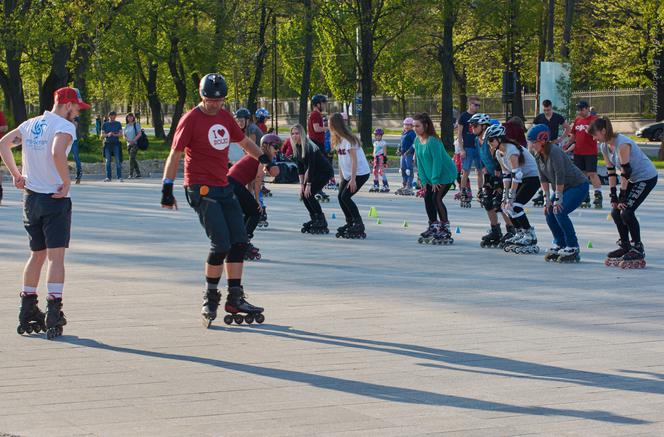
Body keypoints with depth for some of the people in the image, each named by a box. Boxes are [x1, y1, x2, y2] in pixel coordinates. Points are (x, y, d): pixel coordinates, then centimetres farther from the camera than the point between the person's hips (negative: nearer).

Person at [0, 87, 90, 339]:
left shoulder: (30, 124, 11)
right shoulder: (65, 126, -11)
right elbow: (57, 153, -29)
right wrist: (67, 182, -18)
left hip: (30, 197, 7)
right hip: (55, 199, -7)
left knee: (37, 255, 17)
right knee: (56, 256, -6)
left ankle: (27, 314, 21)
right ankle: (53, 316, -13)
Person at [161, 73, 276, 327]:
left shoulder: (226, 117, 12)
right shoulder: (191, 120, -8)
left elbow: (244, 141, 28)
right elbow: (175, 155, -8)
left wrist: (264, 159, 21)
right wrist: (167, 189, -13)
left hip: (224, 187, 7)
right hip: (201, 189, -7)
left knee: (239, 242, 2)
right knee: (221, 244, -15)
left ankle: (235, 298, 8)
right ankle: (210, 297, 2)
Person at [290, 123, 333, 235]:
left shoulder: (308, 146, -24)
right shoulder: (296, 147, 0)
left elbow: (311, 166, -25)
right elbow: (300, 167, 3)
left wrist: (308, 185, -24)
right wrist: (301, 184, -2)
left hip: (325, 171, -8)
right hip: (314, 172, 8)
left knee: (309, 194, -17)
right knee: (303, 194, -1)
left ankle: (322, 223, -8)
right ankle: (314, 219, 11)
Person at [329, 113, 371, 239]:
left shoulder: (348, 140, -19)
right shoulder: (338, 140, 8)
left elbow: (354, 160, -21)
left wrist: (352, 179, -24)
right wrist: (341, 178, 11)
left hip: (360, 172, -9)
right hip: (348, 173, 9)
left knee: (345, 196, -15)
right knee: (340, 196, 2)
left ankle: (359, 225, -8)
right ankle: (350, 223, 14)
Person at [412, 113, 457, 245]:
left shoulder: (433, 141, -24)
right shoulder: (417, 140, 2)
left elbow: (437, 161, -24)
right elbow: (420, 161, 6)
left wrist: (435, 180, -21)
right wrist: (424, 180, 3)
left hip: (445, 174, -8)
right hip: (431, 176, 8)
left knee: (436, 198, -16)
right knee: (427, 198, 5)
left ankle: (445, 230, -13)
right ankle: (433, 227, 17)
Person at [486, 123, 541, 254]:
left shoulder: (511, 150, -24)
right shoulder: (498, 153, 4)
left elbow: (516, 176, -27)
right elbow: (506, 175, 6)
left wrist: (511, 198, -26)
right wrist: (505, 196, -1)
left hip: (533, 177, -9)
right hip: (521, 178, 9)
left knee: (515, 206, -17)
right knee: (506, 206, 2)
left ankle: (530, 235, -7)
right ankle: (520, 234, 14)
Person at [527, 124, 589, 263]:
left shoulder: (554, 152, -28)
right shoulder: (538, 155, -2)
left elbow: (560, 176, -27)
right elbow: (543, 178, 3)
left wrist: (558, 200, -25)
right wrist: (547, 199, -2)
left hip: (578, 185, -9)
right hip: (562, 187, 9)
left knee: (560, 212, -21)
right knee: (548, 212, -1)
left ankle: (573, 249, -11)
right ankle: (559, 244, 15)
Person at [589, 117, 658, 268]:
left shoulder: (622, 144, -26)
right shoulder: (605, 147, 1)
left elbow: (625, 172, -25)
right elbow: (611, 172, 4)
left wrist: (622, 197, -21)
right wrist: (613, 196, 0)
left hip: (647, 177, -9)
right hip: (633, 179, 9)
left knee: (626, 212, -16)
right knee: (616, 212, 3)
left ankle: (638, 249, -7)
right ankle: (625, 246, 16)